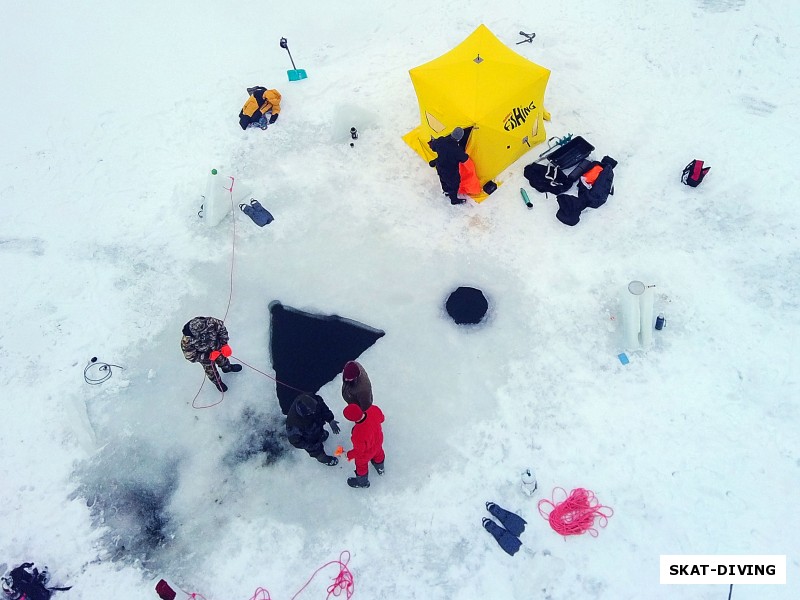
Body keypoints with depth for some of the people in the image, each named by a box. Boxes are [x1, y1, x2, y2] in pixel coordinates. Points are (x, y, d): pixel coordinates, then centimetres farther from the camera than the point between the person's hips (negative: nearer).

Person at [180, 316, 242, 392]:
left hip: (216, 347, 2)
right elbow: (191, 357, -27)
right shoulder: (187, 341, -43)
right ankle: (218, 382, 56)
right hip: (204, 357, -2)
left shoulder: (211, 323, -40)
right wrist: (208, 356, -31)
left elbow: (222, 328, -18)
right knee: (211, 371, 25)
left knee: (222, 358, 32)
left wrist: (224, 344, -19)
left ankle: (227, 367, 66)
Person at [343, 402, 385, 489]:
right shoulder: (374, 410, -35)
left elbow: (359, 451, -27)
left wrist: (348, 455, -10)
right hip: (378, 441, 5)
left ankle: (363, 482, 60)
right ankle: (380, 469, 71)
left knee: (361, 465, 29)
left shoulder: (359, 434, -48)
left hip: (366, 452, -5)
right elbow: (381, 418, -9)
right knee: (378, 454, 38)